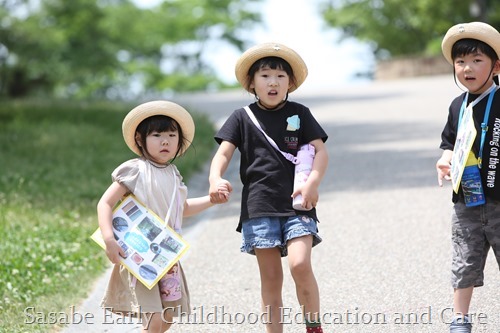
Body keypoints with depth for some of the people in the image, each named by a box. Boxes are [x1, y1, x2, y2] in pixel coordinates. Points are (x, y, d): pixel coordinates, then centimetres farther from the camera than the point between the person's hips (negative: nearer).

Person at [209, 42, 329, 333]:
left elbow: (321, 151, 2)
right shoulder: (242, 118, 8)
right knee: (271, 279, 3)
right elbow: (224, 153, -1)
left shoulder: (300, 114, 8)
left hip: (297, 204, -1)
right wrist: (216, 179, -23)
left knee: (300, 265, -19)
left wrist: (313, 183, -16)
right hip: (259, 207, 1)